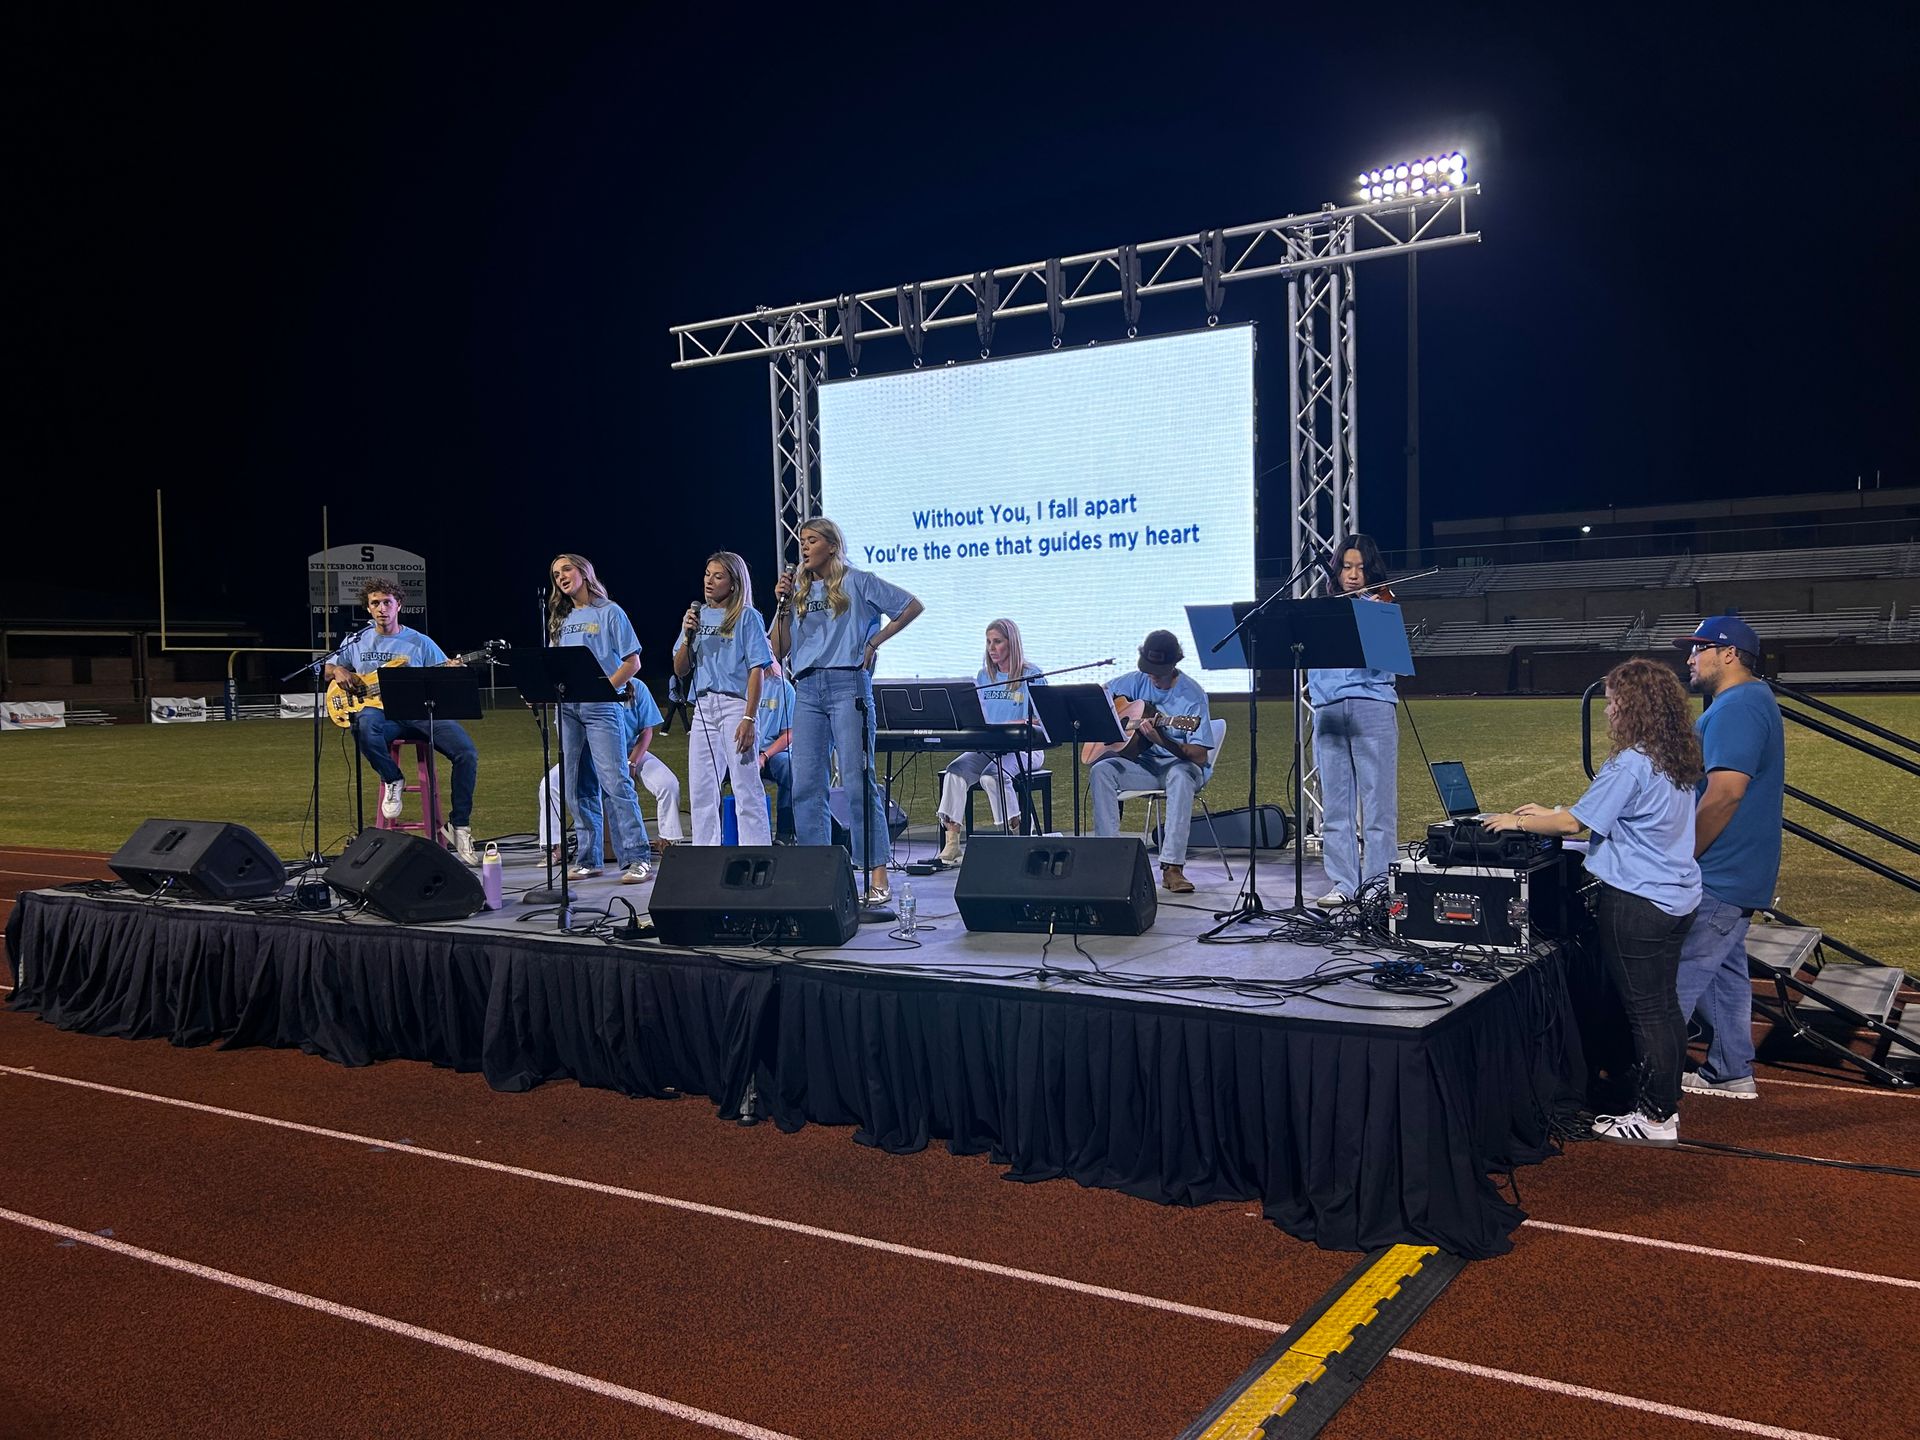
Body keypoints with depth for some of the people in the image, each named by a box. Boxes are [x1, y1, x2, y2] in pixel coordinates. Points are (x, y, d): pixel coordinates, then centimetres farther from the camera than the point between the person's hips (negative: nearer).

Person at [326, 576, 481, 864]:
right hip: (380, 712, 0)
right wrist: (339, 672, 3)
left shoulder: (420, 642, 10)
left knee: (467, 753, -24)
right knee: (364, 724, -41)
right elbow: (327, 670, 27)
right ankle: (392, 780, -12)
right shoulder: (356, 643, 16)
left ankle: (459, 825, -10)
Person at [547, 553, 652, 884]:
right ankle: (587, 859, 13)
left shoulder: (609, 612, 2)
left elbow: (632, 663, -4)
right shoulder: (562, 619, 19)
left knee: (615, 781, -13)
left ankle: (636, 858, -13)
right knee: (579, 787, 7)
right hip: (567, 708, 6)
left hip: (602, 706, -6)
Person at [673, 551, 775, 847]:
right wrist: (688, 636, -5)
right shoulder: (697, 615, 14)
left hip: (735, 704, -6)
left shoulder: (747, 617, -1)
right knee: (701, 791, 8)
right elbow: (680, 670, 12)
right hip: (703, 708, 6)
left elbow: (756, 670, -7)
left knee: (747, 788, -6)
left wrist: (749, 718, -15)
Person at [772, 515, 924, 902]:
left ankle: (877, 877, -6)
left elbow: (913, 606, 3)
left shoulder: (858, 583, 4)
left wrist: (875, 641, -1)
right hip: (807, 689, 5)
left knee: (857, 781, -8)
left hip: (847, 685, -5)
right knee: (806, 785, 2)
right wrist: (784, 605, 0)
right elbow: (780, 649, 11)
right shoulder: (799, 590, 17)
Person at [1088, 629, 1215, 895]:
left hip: (1178, 764, -4)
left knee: (1181, 776, -40)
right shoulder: (1136, 681, 4)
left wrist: (1161, 740, -32)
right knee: (1100, 770, -25)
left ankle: (1172, 866, -40)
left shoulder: (1191, 694, -12)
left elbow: (1200, 756, -17)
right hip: (1143, 762, 4)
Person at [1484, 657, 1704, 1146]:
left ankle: (1656, 1118, 8)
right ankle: (1664, 1101, 27)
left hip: (1638, 903, -9)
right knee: (1664, 1005, 17)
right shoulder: (1676, 760, 9)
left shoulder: (1630, 764, -19)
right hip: (1678, 899, 9)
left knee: (1645, 1011, 0)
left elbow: (1576, 821, -14)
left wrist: (1519, 822, 0)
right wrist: (1550, 812, 17)